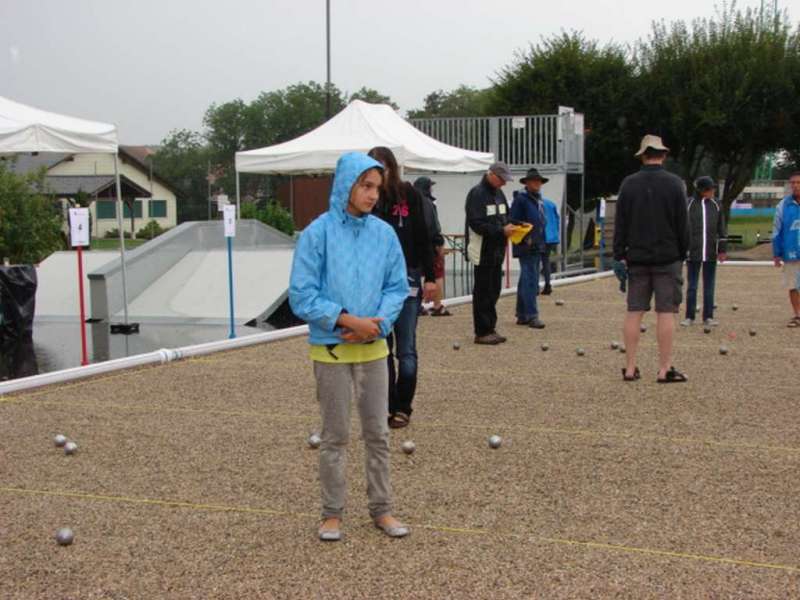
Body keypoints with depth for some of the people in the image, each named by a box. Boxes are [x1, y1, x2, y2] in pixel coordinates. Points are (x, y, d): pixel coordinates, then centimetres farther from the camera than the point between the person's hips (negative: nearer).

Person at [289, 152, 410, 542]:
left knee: (378, 433, 11)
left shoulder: (384, 233, -2)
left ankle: (381, 508, 23)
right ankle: (332, 513, 21)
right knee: (335, 436, 8)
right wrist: (347, 320, -18)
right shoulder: (318, 233, -12)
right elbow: (302, 295, -12)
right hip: (331, 350, -3)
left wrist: (378, 322, -13)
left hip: (373, 348, 3)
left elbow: (397, 287, 5)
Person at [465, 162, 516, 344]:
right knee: (483, 292, -2)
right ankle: (482, 332, 3)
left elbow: (504, 217, 22)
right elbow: (476, 224, -20)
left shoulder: (498, 193, 13)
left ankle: (490, 328, 20)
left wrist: (512, 226, 0)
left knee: (493, 291, 12)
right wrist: (501, 231, -23)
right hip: (483, 252, -8)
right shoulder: (477, 194, -13)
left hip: (497, 250, 8)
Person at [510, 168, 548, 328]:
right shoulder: (520, 199, -9)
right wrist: (525, 239, -20)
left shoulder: (539, 200, 18)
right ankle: (532, 315, -12)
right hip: (526, 248, -9)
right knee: (530, 281, -12)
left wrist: (543, 244, 19)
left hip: (537, 247, 9)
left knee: (526, 281, 12)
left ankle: (522, 315, 17)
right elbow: (514, 223, -14)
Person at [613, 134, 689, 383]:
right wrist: (682, 253, 7)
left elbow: (620, 223, 2)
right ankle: (665, 369, 0)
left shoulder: (629, 184, 2)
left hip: (637, 258, 3)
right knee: (666, 312, 0)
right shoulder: (675, 184, -5)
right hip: (667, 258, -2)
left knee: (634, 312, 6)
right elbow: (683, 223, -3)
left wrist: (619, 255, 7)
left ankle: (630, 368, 8)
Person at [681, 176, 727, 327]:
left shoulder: (715, 205, 6)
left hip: (711, 253, 3)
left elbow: (721, 229, 10)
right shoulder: (689, 204, -3)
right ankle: (690, 317, 10)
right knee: (692, 286, 3)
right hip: (693, 253, -3)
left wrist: (722, 249, 6)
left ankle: (708, 317, 13)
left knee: (709, 286, 7)